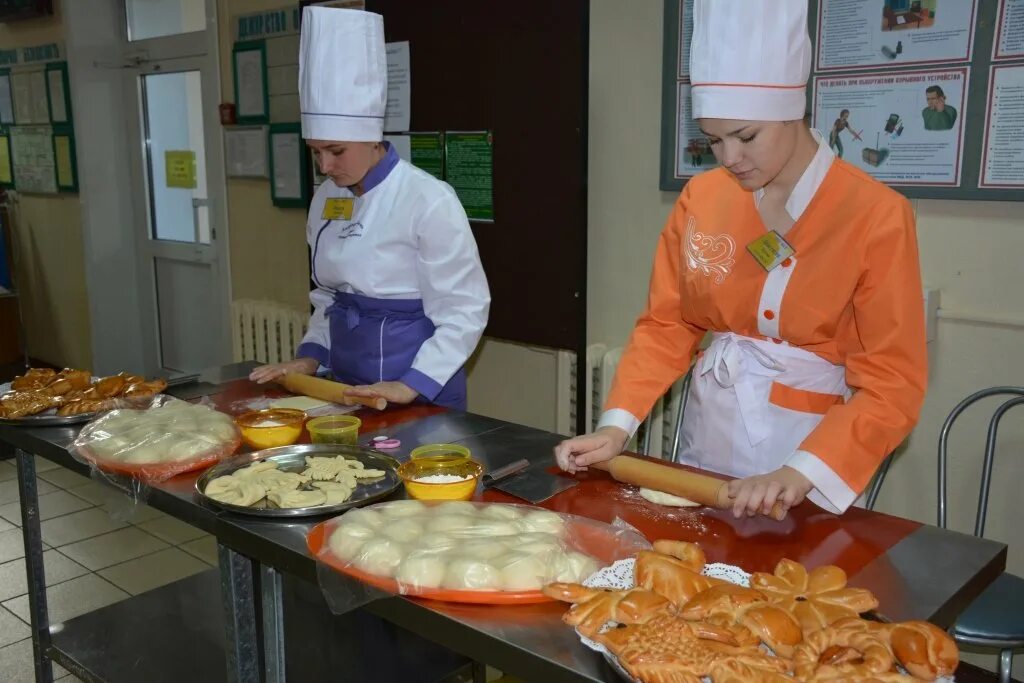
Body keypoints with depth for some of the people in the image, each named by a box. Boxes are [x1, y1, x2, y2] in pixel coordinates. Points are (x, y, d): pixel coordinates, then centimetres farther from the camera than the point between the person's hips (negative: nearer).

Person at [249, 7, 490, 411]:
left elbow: (465, 312, -17)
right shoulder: (327, 198, 3)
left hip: (420, 392, -7)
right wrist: (311, 356, 3)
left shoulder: (428, 200, -18)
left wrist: (412, 385, -22)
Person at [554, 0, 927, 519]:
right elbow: (666, 325, 2)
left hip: (806, 447, -3)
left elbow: (892, 384, -16)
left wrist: (800, 473, -27)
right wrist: (616, 426, -10)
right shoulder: (700, 198, -3)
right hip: (705, 436, 4)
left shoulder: (876, 216, -15)